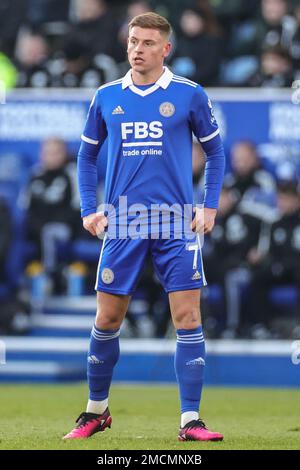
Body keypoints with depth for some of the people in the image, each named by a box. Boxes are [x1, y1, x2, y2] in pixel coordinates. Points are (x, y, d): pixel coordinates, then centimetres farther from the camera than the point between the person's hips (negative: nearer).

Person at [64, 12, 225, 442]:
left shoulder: (189, 95, 0)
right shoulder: (107, 97, 7)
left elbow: (215, 150, 9)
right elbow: (87, 155, 17)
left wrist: (210, 206, 0)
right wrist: (89, 209, 7)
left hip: (177, 226, -2)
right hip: (122, 225, 2)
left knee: (187, 317, -7)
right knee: (107, 320, 4)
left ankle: (191, 419, -3)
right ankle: (97, 411, 21)